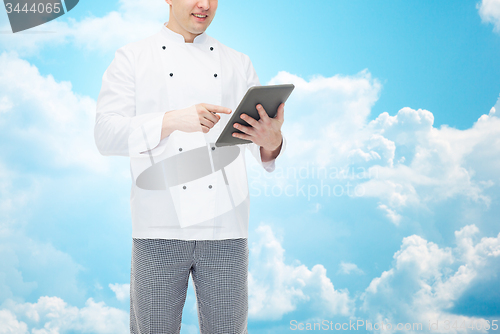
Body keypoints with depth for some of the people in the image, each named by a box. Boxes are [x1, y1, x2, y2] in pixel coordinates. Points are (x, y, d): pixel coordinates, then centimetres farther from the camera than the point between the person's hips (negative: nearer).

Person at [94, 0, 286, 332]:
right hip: (160, 229, -2)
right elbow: (107, 134, -6)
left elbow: (263, 143, 9)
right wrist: (172, 121, -22)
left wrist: (272, 141, -16)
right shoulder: (131, 59, 6)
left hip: (226, 229, 2)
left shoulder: (238, 64, 13)